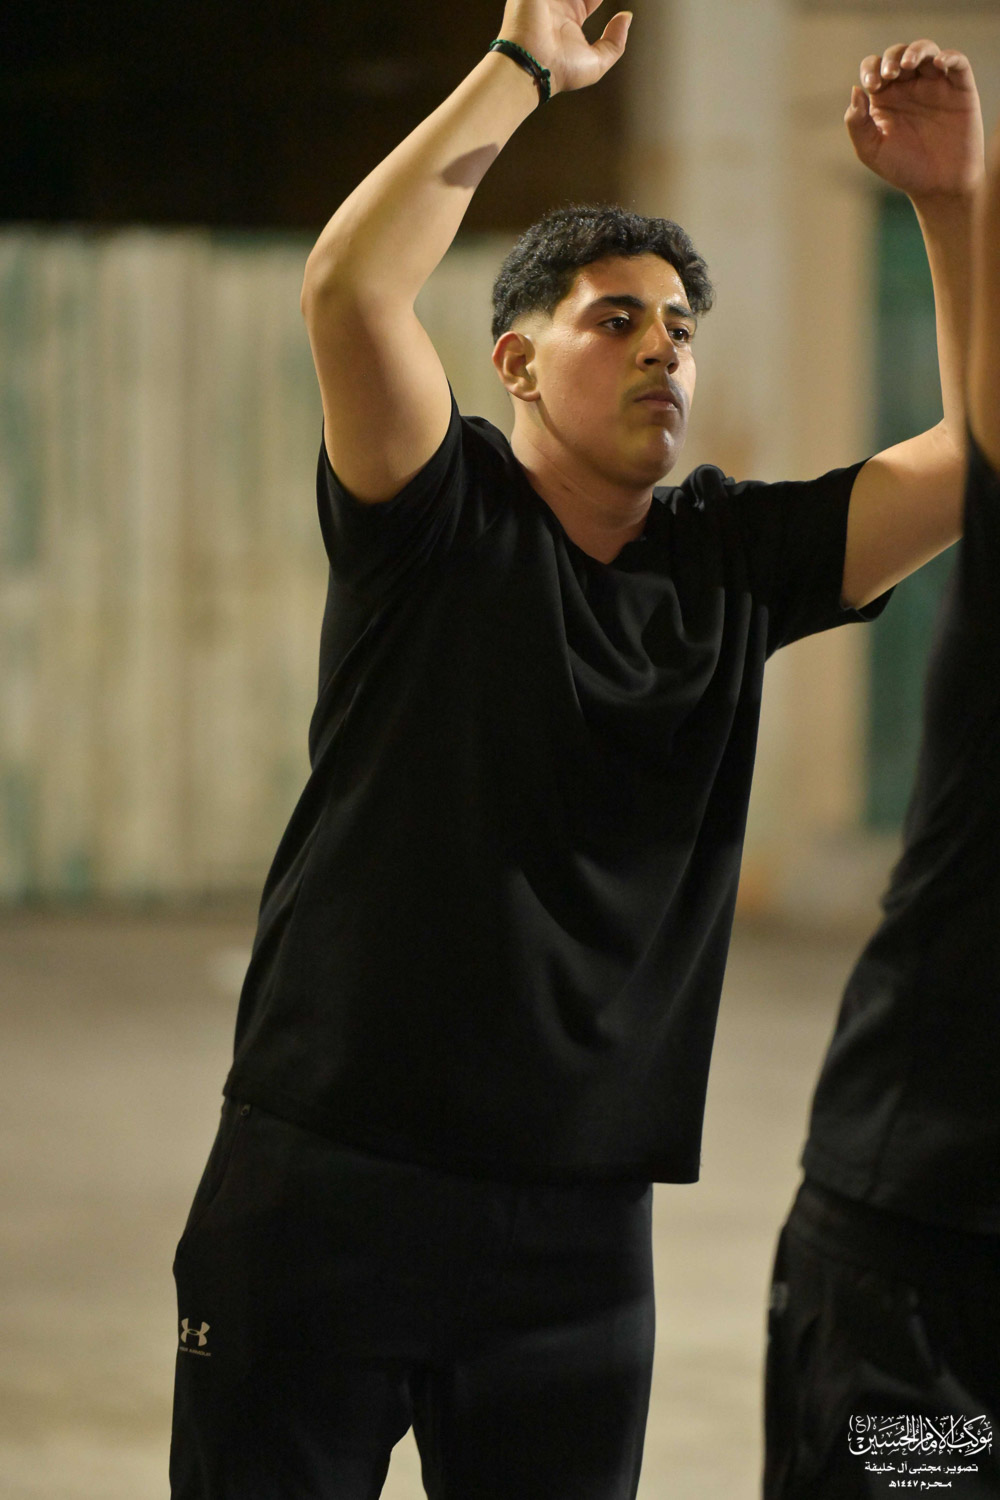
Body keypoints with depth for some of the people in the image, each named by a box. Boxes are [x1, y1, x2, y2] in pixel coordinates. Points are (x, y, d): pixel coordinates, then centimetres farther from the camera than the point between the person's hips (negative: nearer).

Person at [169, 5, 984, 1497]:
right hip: (326, 1191, -4)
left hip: (574, 1228, 4)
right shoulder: (442, 522, -4)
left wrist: (949, 202, -4)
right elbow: (348, 285, -20)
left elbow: (983, 462, 6)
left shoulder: (736, 560, 9)